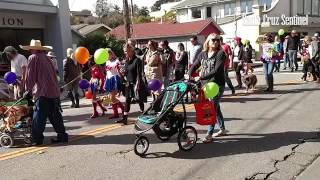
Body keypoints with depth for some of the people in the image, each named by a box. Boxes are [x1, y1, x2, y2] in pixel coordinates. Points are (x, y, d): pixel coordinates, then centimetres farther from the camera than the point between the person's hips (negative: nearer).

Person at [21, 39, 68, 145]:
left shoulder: (33, 58, -2)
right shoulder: (46, 58, 19)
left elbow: (29, 76, -3)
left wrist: (28, 90, 10)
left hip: (42, 93, -7)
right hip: (55, 92, 7)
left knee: (38, 117, -1)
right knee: (55, 116, 11)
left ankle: (37, 139, 2)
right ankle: (62, 135, 13)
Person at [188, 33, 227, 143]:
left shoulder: (220, 54, -9)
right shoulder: (202, 54, 8)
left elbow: (216, 70, -20)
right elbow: (194, 66, 11)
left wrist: (202, 77, -24)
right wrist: (189, 76, -6)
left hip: (217, 85, -6)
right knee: (216, 107, 17)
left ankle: (209, 134, 1)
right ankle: (222, 129, 33)